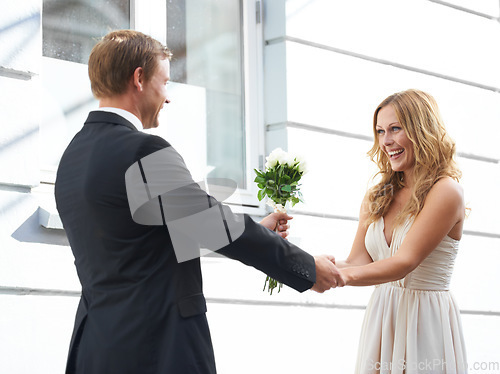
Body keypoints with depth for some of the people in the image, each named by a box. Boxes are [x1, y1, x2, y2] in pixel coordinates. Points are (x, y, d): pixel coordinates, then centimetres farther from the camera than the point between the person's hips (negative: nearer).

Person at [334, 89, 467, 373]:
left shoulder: (446, 191, -10)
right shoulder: (377, 198, 10)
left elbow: (405, 262, -18)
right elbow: (359, 262, 2)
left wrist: (338, 276, -29)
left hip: (426, 322, -5)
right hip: (381, 320, 5)